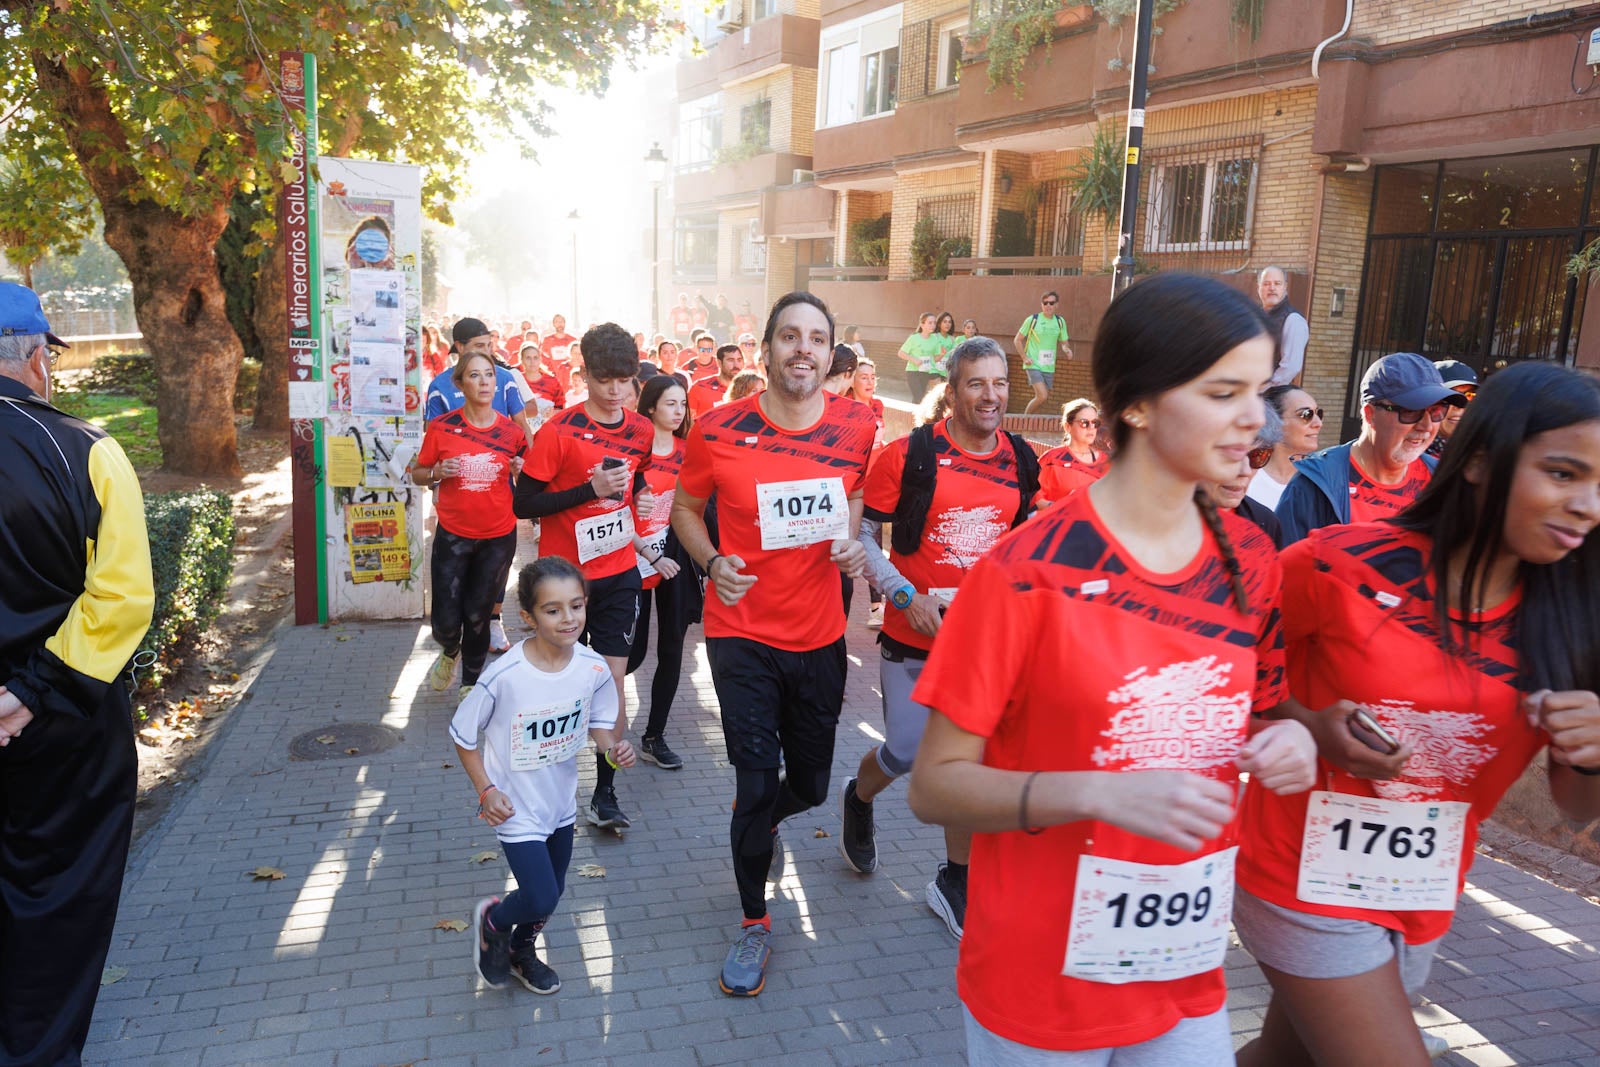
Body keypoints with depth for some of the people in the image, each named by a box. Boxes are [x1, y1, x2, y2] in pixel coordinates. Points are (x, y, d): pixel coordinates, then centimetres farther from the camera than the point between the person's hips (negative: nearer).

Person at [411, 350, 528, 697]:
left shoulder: (512, 432, -1)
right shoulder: (441, 427, -5)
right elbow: (418, 473, 5)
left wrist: (521, 470, -12)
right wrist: (437, 472, -16)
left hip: (498, 538, 1)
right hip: (452, 537, -1)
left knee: (478, 616, 9)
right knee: (446, 622, -1)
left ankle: (471, 684, 31)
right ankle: (450, 652, 36)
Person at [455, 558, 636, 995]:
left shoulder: (593, 668, -16)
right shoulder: (504, 676, -28)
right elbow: (462, 735, -13)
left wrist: (613, 746, -18)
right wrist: (486, 790, -15)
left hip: (561, 799, 5)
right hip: (516, 807, -5)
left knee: (552, 894, 20)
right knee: (541, 899, -7)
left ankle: (522, 951, 51)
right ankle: (493, 921, 28)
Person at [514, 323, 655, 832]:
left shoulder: (641, 431, 3)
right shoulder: (560, 431, -14)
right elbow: (522, 504, -14)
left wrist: (639, 497, 2)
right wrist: (590, 490, -23)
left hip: (618, 573, 3)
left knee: (612, 683, 1)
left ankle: (605, 794, 11)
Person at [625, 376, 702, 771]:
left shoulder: (686, 450, 6)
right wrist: (651, 556, -13)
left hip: (676, 558, 5)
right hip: (637, 557, -4)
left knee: (671, 648, 5)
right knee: (634, 651, 0)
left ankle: (654, 737, 17)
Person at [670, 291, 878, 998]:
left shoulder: (856, 427, -5)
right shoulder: (719, 432, -12)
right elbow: (685, 506, 4)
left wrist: (852, 543, -5)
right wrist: (712, 562, -15)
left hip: (820, 633, 3)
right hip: (743, 630, -3)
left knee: (810, 784, 17)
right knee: (756, 780, 0)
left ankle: (760, 821, 56)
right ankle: (754, 923, 24)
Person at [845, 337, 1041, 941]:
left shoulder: (1021, 462, 4)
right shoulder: (908, 456, -10)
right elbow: (864, 535, -7)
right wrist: (907, 596, -16)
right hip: (915, 636, -4)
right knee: (907, 752, 0)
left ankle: (956, 881, 26)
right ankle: (859, 798, 37)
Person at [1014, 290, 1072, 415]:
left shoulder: (1060, 321, 7)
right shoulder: (1032, 320, -5)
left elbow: (1063, 343, 16)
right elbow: (1017, 340, 1)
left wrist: (1066, 349, -8)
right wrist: (1025, 357, -10)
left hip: (1049, 367, 5)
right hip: (1034, 364, -5)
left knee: (1042, 398, 8)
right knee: (1042, 396, -18)